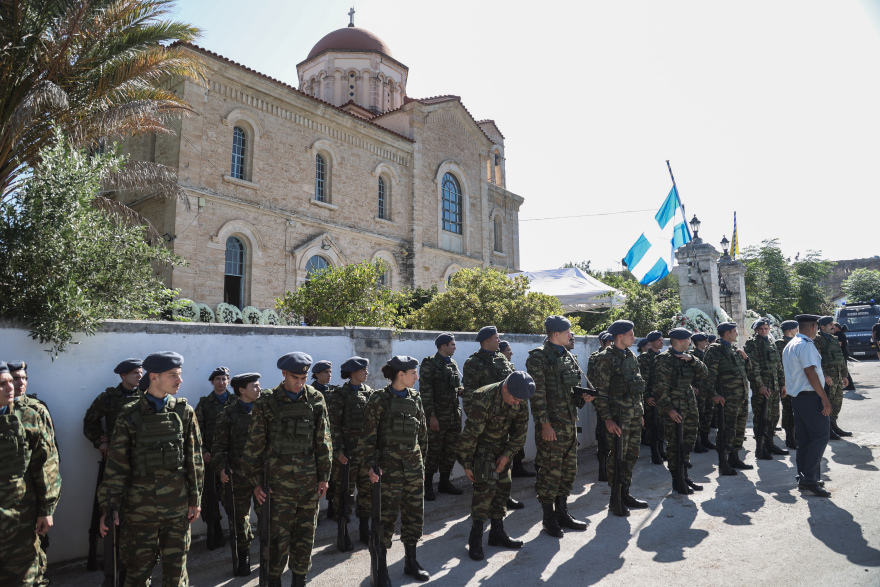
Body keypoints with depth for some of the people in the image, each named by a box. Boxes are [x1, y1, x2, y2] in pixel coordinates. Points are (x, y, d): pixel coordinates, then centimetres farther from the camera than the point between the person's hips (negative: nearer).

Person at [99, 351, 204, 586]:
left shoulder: (185, 412, 1)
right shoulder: (130, 415, -4)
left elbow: (194, 458, 4)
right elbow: (117, 463, -3)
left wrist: (195, 499, 3)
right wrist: (110, 507, -6)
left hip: (178, 504, 2)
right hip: (140, 506, -1)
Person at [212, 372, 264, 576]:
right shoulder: (228, 413, 0)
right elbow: (219, 445, 2)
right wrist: (221, 468, -8)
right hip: (239, 475, -1)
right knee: (240, 517, 9)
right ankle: (243, 558, 27)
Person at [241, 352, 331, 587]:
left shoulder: (316, 400, 0)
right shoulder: (267, 404, -5)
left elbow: (323, 441, 4)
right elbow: (254, 446, 0)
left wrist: (324, 476, 3)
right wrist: (256, 482, -1)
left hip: (310, 481, 3)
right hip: (280, 481, -2)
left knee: (305, 534, 11)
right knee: (279, 535, 3)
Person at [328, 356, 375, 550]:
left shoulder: (369, 392, 8)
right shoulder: (341, 394, -7)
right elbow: (333, 425, -9)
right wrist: (338, 450, -14)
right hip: (348, 450, -5)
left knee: (367, 490, 12)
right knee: (345, 492, 3)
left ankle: (365, 530, 27)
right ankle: (343, 534, 15)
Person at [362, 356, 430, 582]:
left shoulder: (415, 398, 6)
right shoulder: (379, 399, -9)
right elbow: (369, 435, -8)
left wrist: (422, 460, 14)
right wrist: (372, 464, -13)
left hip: (413, 462, 5)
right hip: (390, 463, -5)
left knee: (415, 512, 10)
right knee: (388, 513, 1)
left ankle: (410, 562, 24)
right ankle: (380, 562, 20)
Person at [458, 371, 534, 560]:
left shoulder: (520, 403, -12)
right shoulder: (484, 400, -32)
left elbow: (520, 433, 0)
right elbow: (470, 434, -26)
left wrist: (507, 455, -7)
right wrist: (467, 464, -20)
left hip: (502, 446, 6)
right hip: (481, 445, -6)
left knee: (503, 486, 7)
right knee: (486, 486, -17)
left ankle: (497, 532, 21)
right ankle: (475, 538, -7)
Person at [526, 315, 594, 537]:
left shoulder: (568, 356, 14)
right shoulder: (538, 357, -11)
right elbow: (537, 394, -15)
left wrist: (583, 397, 1)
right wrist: (545, 424, -19)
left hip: (570, 423, 8)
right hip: (551, 425, -8)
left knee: (569, 470, 14)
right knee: (550, 471, -1)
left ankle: (562, 512, 28)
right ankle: (548, 519, 13)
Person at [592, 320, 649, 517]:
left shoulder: (630, 356, 14)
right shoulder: (606, 358, -11)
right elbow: (600, 391, -14)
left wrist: (641, 412, 17)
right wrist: (607, 418, -18)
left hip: (634, 414, 8)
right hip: (618, 415, -8)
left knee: (632, 454, 13)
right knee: (618, 456, -3)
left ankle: (625, 495, 25)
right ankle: (615, 500, 9)